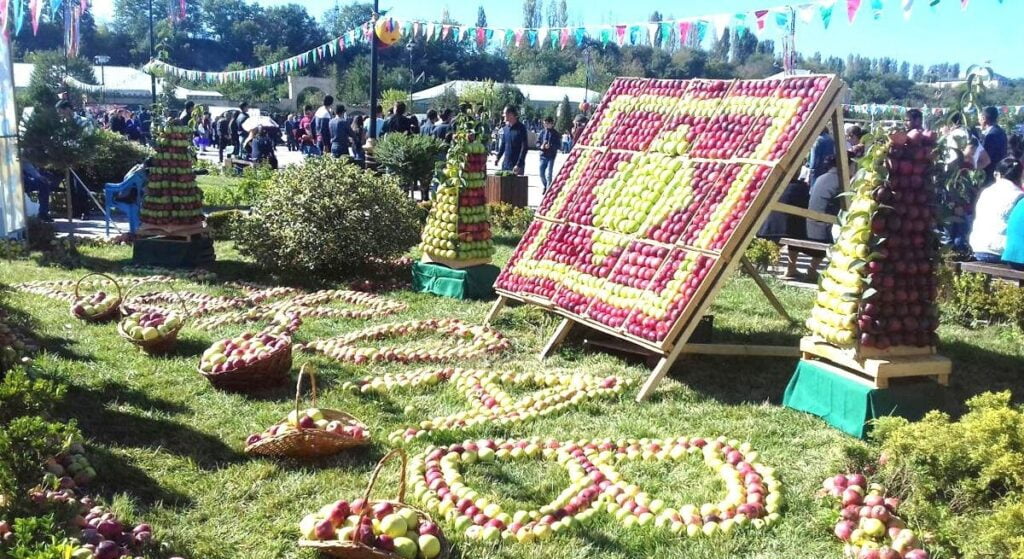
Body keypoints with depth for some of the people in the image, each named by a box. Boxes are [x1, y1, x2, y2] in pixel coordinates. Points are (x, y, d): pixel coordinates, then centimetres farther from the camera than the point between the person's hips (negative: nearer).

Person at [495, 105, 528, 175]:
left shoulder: (521, 128, -9)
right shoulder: (505, 129, 9)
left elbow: (524, 148, -12)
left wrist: (519, 164, -18)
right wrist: (498, 157, 3)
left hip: (517, 165, -6)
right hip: (505, 164, 6)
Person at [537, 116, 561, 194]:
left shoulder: (556, 134, -3)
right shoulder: (542, 132, 7)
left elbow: (559, 145, -5)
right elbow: (538, 142, 13)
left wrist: (550, 146, -20)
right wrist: (541, 146, -8)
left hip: (551, 156, -4)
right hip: (543, 155, 4)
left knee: (549, 174, -9)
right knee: (541, 173, 7)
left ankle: (548, 189, 0)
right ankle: (545, 186, 31)